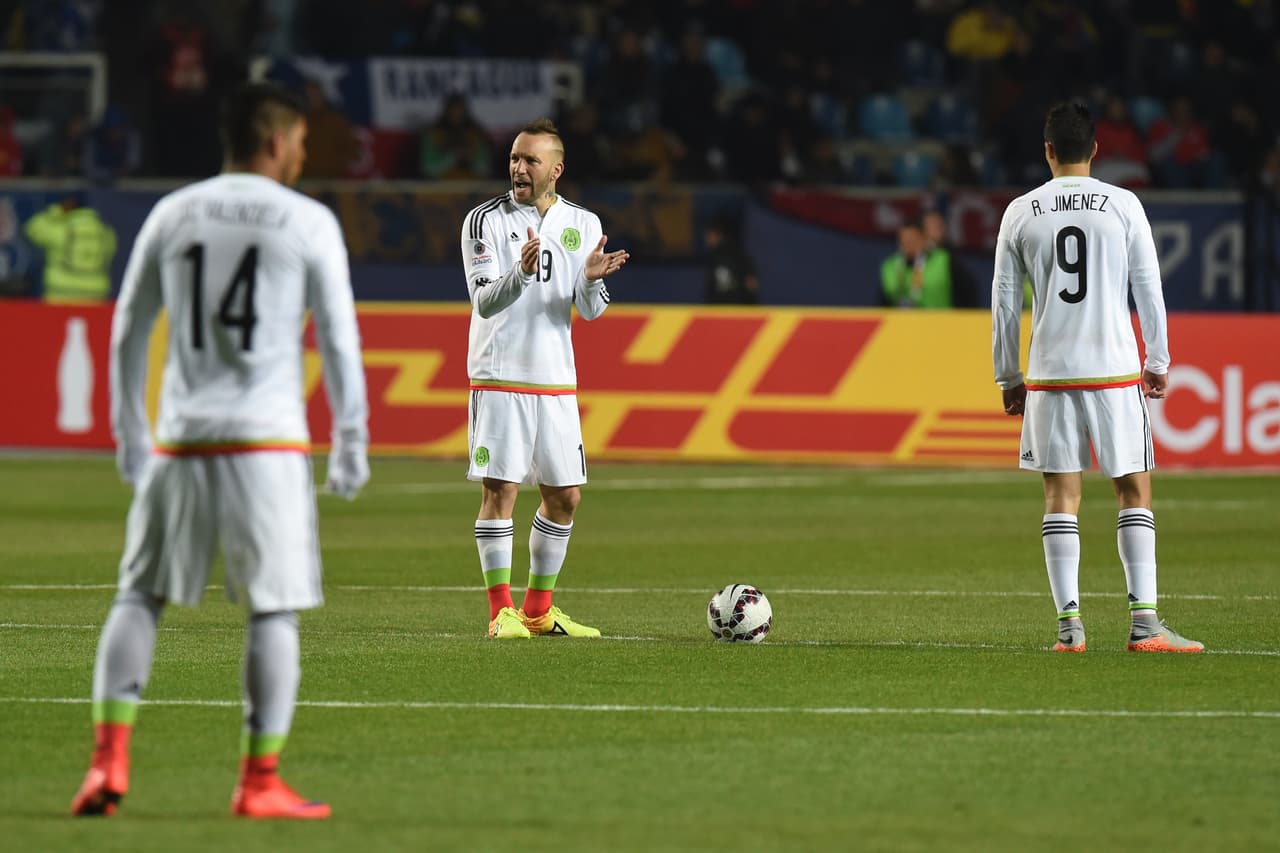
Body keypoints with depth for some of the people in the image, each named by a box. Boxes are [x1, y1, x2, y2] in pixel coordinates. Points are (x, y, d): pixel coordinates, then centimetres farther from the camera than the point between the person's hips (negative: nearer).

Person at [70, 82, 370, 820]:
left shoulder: (172, 215, 8)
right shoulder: (309, 223, -1)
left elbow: (128, 335, 12)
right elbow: (339, 340, -2)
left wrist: (131, 439, 21)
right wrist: (351, 445, 5)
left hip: (181, 442, 3)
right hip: (268, 441, -3)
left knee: (139, 597, 11)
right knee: (275, 611, 4)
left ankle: (109, 760, -1)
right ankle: (260, 782, 2)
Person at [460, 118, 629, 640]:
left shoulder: (582, 224, 7)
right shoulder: (486, 220, -5)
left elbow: (591, 311, 4)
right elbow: (484, 301, -13)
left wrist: (591, 280, -18)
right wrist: (521, 272, -32)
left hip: (556, 381, 5)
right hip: (499, 376, -4)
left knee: (565, 496, 7)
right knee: (500, 490, -9)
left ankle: (539, 609, 19)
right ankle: (502, 611, -4)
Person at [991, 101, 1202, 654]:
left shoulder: (1021, 213, 4)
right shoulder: (1124, 205, 0)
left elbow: (1004, 302, 7)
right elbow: (1149, 290, 2)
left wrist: (1008, 377, 16)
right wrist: (1158, 363, 12)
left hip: (1049, 374, 1)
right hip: (1115, 370, -1)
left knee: (1061, 497, 4)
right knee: (1135, 491, 4)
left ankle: (1069, 624, -2)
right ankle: (1144, 621, -3)